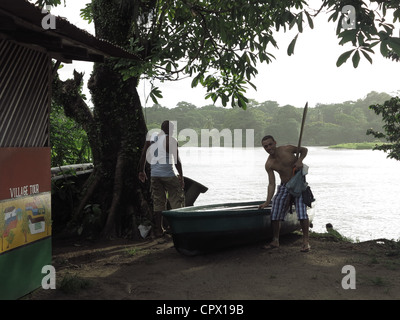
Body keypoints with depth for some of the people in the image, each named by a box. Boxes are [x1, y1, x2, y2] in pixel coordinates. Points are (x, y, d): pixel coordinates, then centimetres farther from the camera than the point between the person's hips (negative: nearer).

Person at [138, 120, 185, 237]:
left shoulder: (150, 138, 10)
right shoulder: (171, 140, -7)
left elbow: (143, 155, 12)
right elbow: (176, 160, -9)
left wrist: (142, 171, 20)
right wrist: (181, 175, -1)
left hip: (154, 174, 5)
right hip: (168, 174, -5)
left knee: (158, 202, 10)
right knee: (177, 199, 8)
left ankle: (158, 230, 10)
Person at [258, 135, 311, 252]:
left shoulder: (287, 149, -13)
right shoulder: (269, 165, -7)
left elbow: (304, 149, 3)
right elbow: (271, 184, -6)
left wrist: (300, 160, -17)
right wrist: (267, 202, -13)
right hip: (284, 186, 3)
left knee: (302, 212, -16)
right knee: (275, 213, -1)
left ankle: (306, 242, -9)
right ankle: (275, 241, 13)